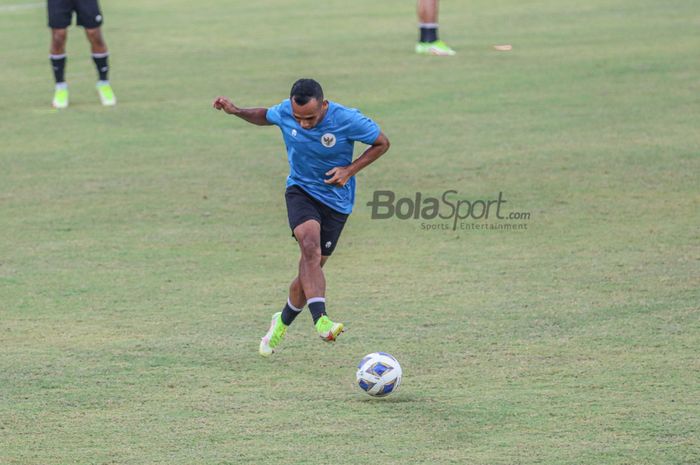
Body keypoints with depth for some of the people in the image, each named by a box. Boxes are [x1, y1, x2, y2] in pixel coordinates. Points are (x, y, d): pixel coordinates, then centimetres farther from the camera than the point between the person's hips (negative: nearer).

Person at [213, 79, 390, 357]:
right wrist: (236, 111, -4)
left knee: (311, 269, 3)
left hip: (336, 200, 0)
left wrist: (350, 170, -16)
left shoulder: (347, 120, -21)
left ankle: (283, 322, 30)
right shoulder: (284, 112, -12)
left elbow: (382, 143, -6)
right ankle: (321, 321, -42)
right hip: (300, 190, 0)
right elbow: (264, 116, 13)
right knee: (310, 246, -30)